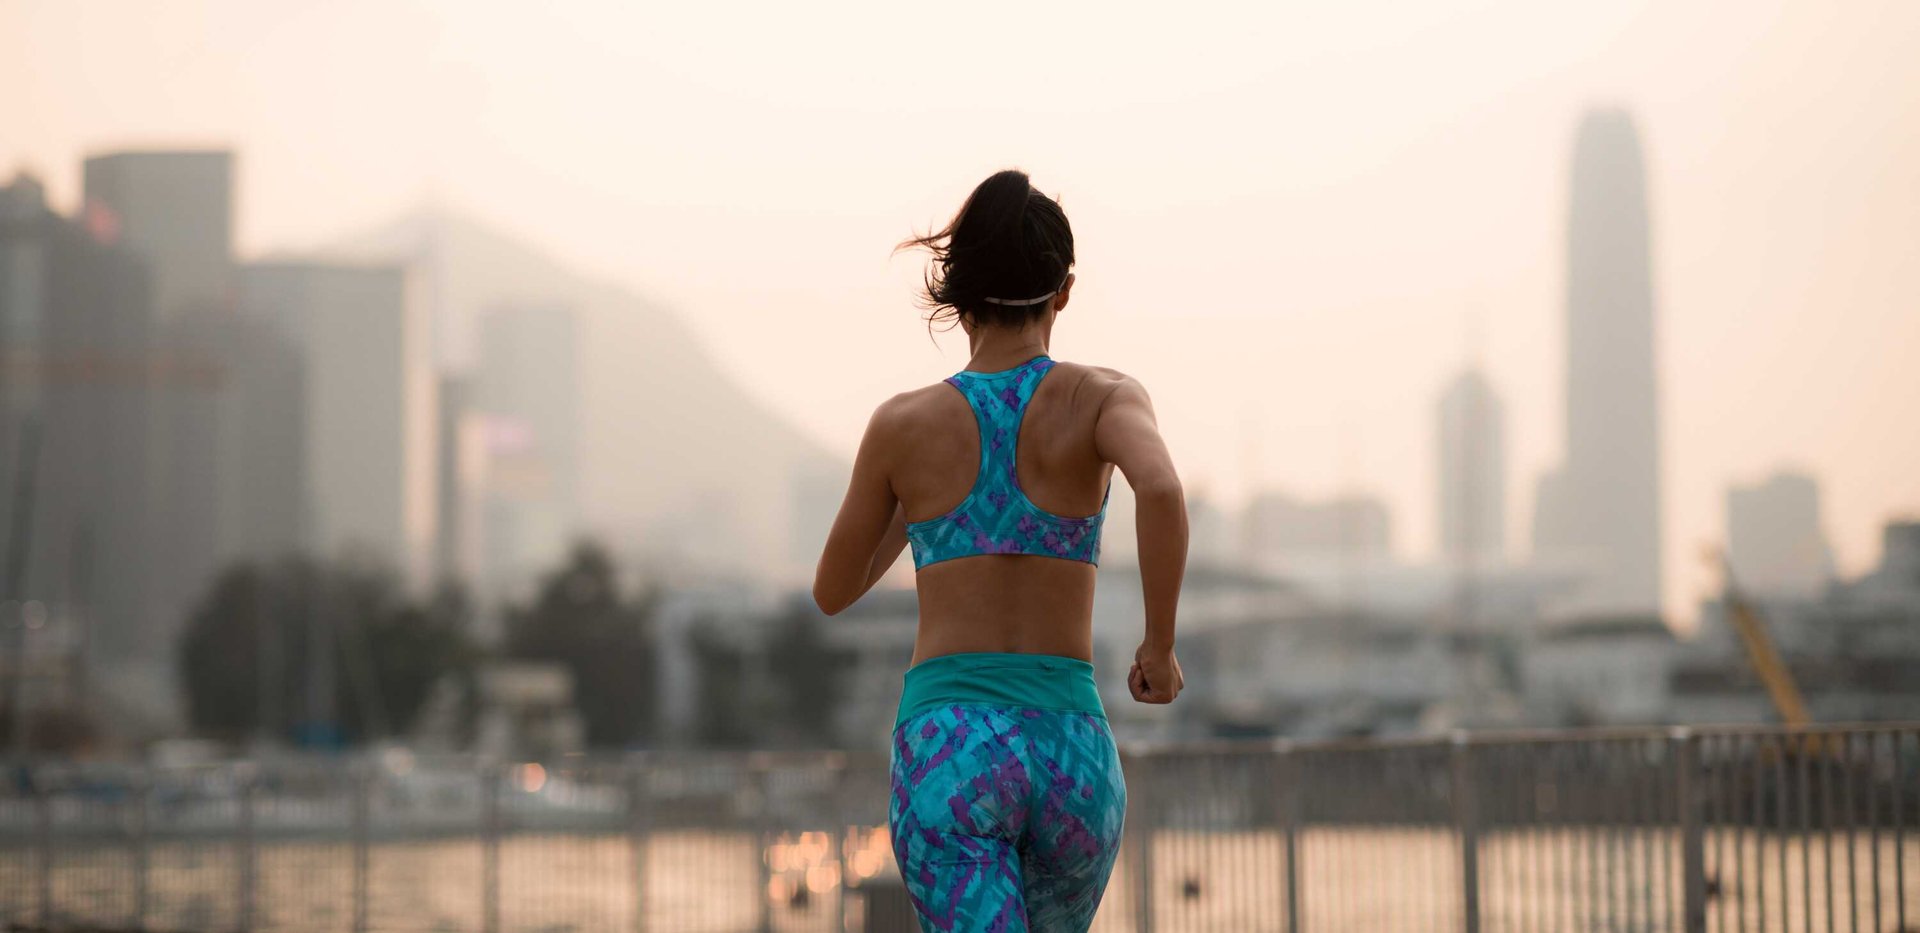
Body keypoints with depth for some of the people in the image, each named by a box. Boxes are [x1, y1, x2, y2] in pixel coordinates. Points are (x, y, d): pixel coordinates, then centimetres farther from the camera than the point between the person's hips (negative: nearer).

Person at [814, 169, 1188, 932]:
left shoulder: (903, 424, 5)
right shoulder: (1102, 397, 2)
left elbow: (832, 592, 17)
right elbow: (1161, 490, -21)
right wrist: (1160, 647, -8)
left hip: (946, 751, -1)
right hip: (1070, 751, 1)